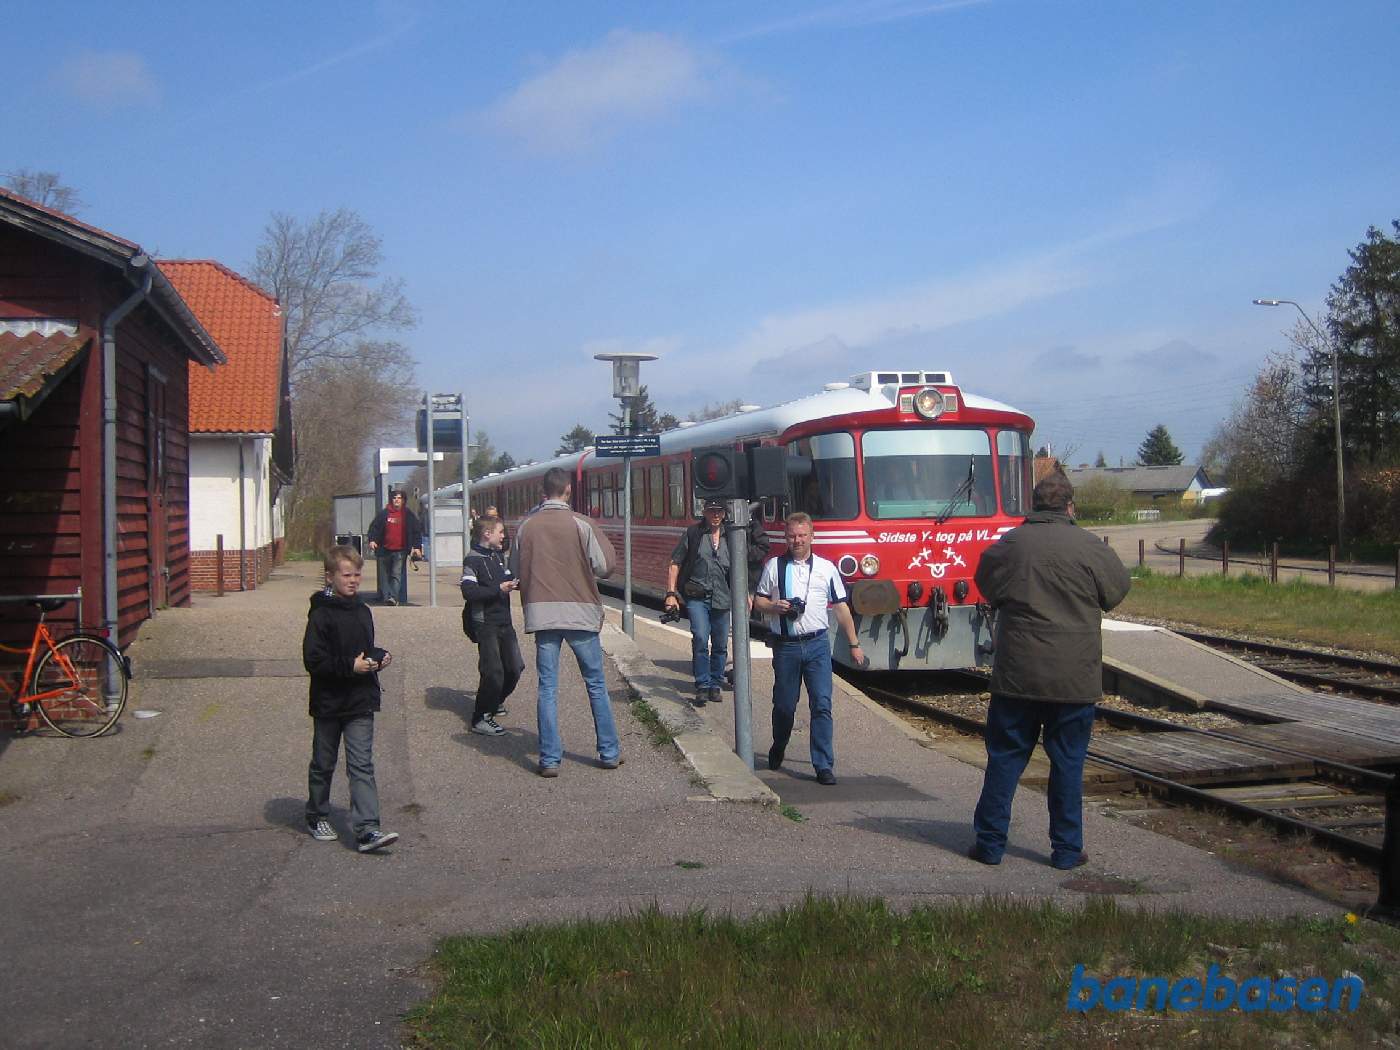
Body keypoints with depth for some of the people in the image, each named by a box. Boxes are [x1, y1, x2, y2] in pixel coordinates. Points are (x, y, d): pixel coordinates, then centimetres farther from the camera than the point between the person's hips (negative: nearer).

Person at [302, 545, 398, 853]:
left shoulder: (363, 612, 8)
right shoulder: (321, 614, -13)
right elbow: (313, 660, -18)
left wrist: (378, 657, 1)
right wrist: (350, 666, -23)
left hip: (361, 703, 4)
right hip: (329, 703, -4)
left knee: (362, 765, -4)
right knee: (323, 765, 14)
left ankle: (367, 829, -10)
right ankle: (317, 818, 32)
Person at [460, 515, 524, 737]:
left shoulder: (499, 556, 13)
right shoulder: (473, 559, -12)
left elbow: (510, 578, 28)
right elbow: (468, 592, -23)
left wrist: (517, 582, 8)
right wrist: (498, 589, -25)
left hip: (504, 622, 8)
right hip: (485, 624, -8)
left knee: (515, 667, 13)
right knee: (493, 672, -11)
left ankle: (494, 702, 35)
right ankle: (480, 719, 0)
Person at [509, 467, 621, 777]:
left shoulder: (526, 526, 1)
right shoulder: (580, 524, -7)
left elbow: (516, 570, 9)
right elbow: (606, 565, -7)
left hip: (541, 613, 2)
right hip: (580, 612, -2)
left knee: (548, 687, 6)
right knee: (596, 685, 11)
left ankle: (550, 759, 4)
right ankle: (610, 753, 17)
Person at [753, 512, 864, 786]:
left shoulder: (826, 568, 6)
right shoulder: (774, 566, 6)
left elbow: (841, 608, 9)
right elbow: (758, 601, 11)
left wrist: (854, 644, 8)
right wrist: (774, 606, -11)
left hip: (817, 644, 0)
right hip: (785, 646, 0)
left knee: (822, 704, -7)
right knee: (784, 705, 10)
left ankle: (824, 766, -3)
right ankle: (778, 749, 36)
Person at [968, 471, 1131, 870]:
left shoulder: (1008, 545, -3)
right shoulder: (1090, 548, -7)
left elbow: (986, 587, 12)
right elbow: (1118, 588, 8)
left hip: (1017, 674, 1)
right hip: (1075, 677, -1)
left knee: (1004, 758, 9)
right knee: (1068, 763, 9)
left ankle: (990, 843, 12)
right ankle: (1067, 849, 13)